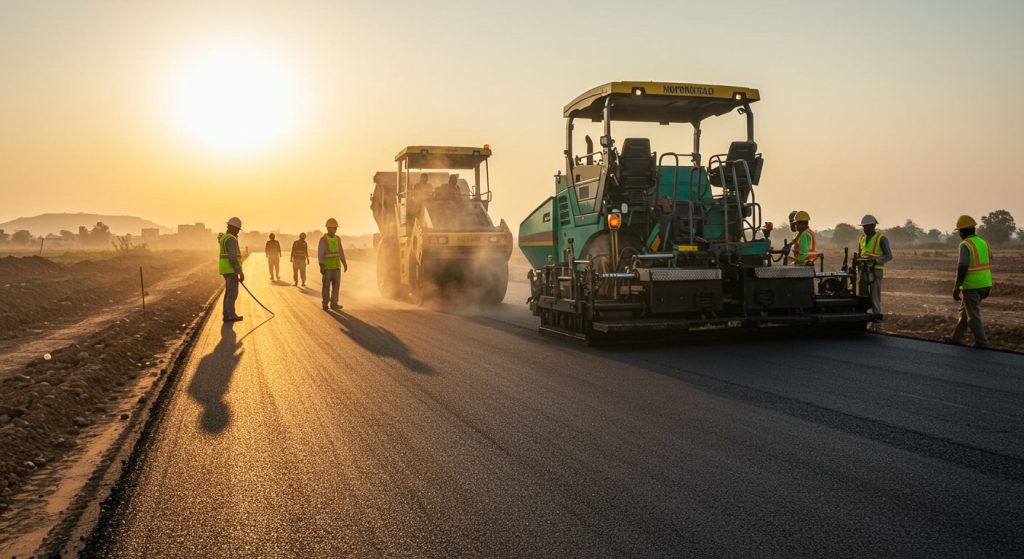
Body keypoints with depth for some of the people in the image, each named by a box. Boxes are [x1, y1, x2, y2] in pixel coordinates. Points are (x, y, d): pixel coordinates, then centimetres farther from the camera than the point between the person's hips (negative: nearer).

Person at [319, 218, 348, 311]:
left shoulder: (338, 239, 8)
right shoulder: (323, 239, -10)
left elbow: (341, 252, 13)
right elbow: (320, 254, -14)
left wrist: (345, 264, 9)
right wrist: (321, 267, -21)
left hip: (336, 266, 5)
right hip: (327, 266, -5)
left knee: (336, 285, -1)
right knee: (326, 285, -1)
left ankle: (334, 304, 2)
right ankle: (325, 304, 10)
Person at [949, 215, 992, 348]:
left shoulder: (965, 245, -15)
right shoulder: (983, 242, 10)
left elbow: (962, 268, -22)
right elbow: (987, 265, 14)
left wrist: (956, 288, -16)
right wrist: (987, 287, 20)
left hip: (971, 286, -8)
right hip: (984, 284, 8)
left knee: (973, 315, 0)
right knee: (964, 311, 19)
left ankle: (981, 342, 1)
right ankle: (957, 338, 26)